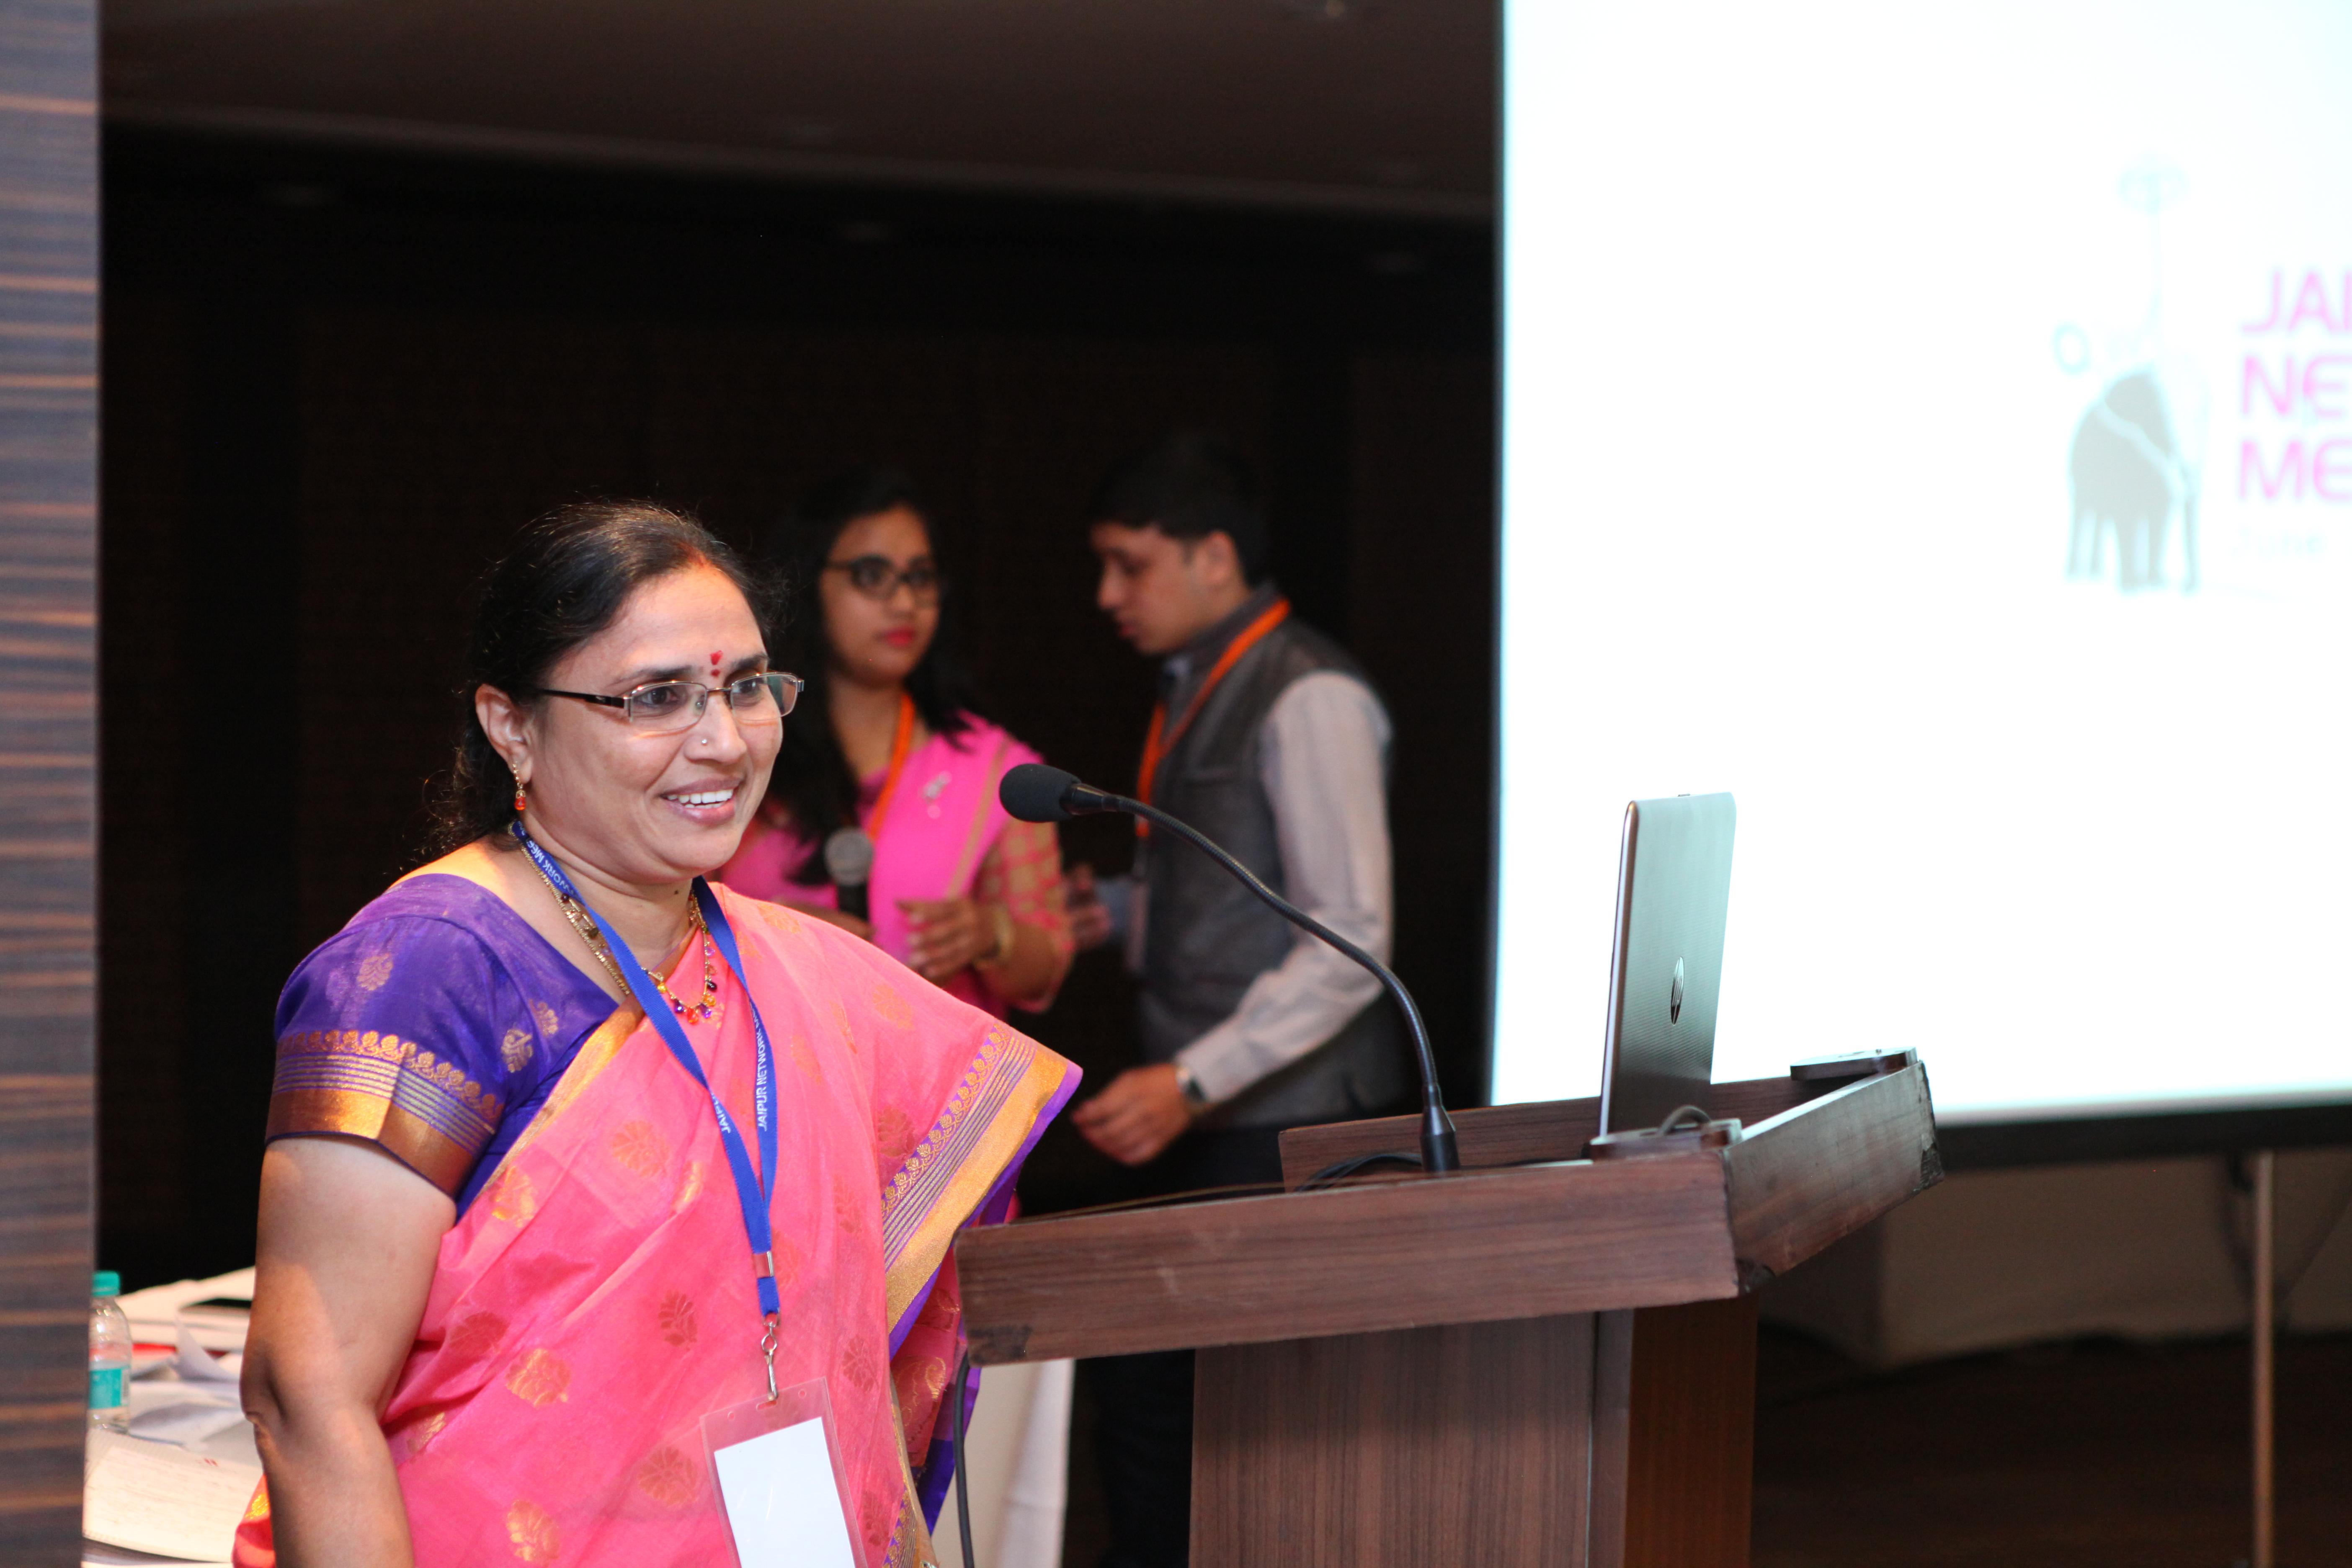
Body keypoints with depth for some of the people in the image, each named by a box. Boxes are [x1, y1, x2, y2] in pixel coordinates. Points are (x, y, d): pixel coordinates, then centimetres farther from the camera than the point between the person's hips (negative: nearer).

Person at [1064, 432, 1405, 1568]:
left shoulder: (1307, 698, -14)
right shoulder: (1194, 696, 15)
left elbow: (1348, 943, -19)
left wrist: (1191, 1083, -25)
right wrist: (1117, 910, 8)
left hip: (1283, 1130, -9)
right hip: (1202, 1129, 9)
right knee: (1136, 1384, 11)